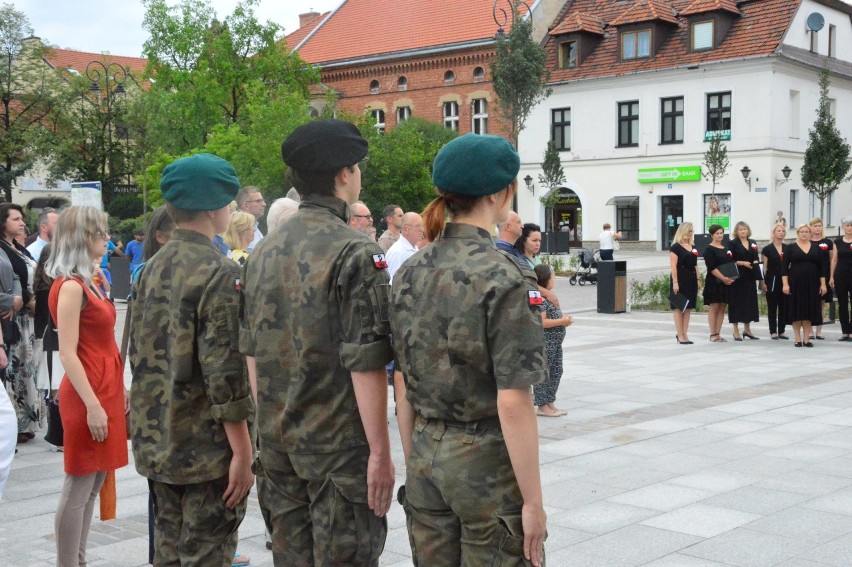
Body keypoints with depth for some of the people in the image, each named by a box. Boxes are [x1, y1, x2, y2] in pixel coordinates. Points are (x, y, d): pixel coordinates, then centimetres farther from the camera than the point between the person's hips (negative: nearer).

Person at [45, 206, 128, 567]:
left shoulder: (88, 281, 13)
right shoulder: (70, 286, -14)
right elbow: (68, 354, -18)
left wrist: (118, 389, 18)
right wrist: (92, 404, -21)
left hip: (105, 389, 9)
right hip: (87, 393, -9)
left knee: (94, 483, 12)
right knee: (78, 486, -2)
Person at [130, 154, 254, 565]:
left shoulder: (152, 270, 7)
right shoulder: (219, 274, -17)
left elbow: (139, 356, 13)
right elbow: (226, 375, -21)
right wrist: (242, 453, -16)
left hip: (156, 445, 8)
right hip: (206, 450, -8)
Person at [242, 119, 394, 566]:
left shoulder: (264, 251, 7)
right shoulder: (356, 253, -14)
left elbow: (252, 353, 12)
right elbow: (365, 365, -18)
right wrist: (380, 453, -13)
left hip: (276, 441, 7)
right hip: (339, 445, -7)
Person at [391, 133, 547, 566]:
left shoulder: (410, 273, 2)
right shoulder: (504, 280, -17)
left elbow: (404, 384, 7)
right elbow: (512, 404, -19)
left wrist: (413, 463, 16)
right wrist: (533, 501, -13)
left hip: (426, 457, 6)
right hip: (487, 464, -6)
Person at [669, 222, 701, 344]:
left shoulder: (693, 248, 15)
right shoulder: (676, 247, -7)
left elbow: (695, 265, 19)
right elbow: (673, 266, -13)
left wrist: (698, 280, 13)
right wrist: (675, 282, -18)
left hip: (691, 280, 7)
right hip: (680, 280, -7)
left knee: (688, 308, 7)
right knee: (679, 307, -3)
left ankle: (685, 334, 12)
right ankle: (680, 335, 0)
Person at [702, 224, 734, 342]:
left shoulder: (726, 249, 17)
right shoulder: (709, 249, -5)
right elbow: (711, 267, -14)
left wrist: (731, 278, 2)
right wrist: (723, 278, -20)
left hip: (727, 282, 7)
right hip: (714, 282, -7)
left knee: (722, 308, 6)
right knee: (714, 307, -5)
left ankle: (718, 334, 9)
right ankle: (713, 335, -2)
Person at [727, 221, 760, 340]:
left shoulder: (753, 243, 14)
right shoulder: (732, 243, -2)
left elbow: (756, 258, 20)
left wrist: (756, 262, -1)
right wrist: (742, 263, -17)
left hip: (750, 277, 6)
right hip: (737, 277, -5)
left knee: (750, 302, 9)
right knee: (737, 302, -3)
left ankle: (747, 329, 20)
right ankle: (736, 331, 3)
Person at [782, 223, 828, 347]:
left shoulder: (816, 248, 7)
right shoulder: (791, 248, 1)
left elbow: (822, 267, 7)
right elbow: (784, 267, -2)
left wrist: (823, 284, 1)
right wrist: (785, 284, -10)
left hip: (811, 283, 2)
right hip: (795, 282, -2)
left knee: (809, 310, 2)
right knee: (796, 310, 0)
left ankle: (806, 339, 9)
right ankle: (798, 339, 7)